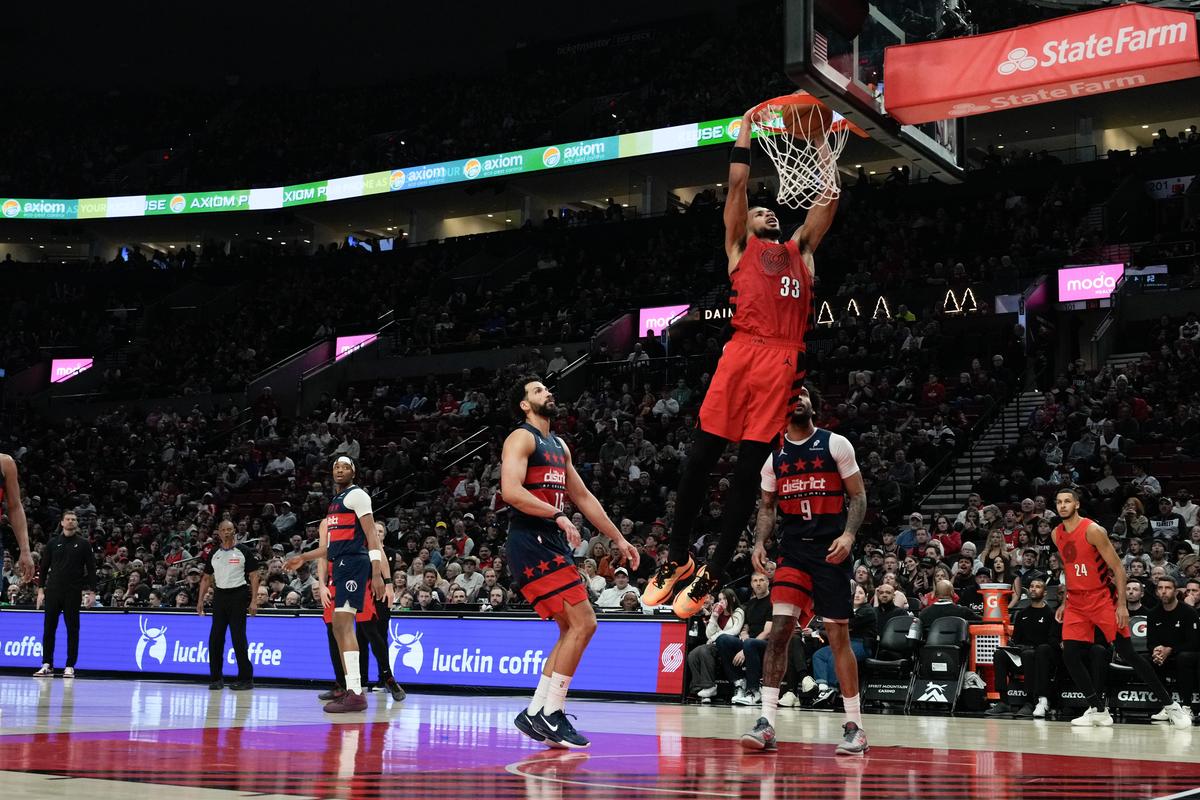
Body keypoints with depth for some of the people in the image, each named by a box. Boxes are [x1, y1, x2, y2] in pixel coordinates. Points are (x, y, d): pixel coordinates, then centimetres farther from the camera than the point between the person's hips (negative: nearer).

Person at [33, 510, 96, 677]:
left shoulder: (84, 544, 3)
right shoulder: (53, 543, 10)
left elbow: (91, 568, 2)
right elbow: (44, 567, 12)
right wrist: (41, 589, 5)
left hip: (73, 593, -2)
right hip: (53, 591, 2)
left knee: (72, 629, -1)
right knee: (49, 628, 2)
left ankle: (70, 667, 3)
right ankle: (47, 665, 8)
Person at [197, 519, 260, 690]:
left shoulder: (244, 551, -1)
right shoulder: (213, 554, 11)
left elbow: (254, 576, -3)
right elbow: (206, 578, 18)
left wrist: (254, 601, -10)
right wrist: (200, 600, 8)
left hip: (238, 595, -4)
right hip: (220, 596, 5)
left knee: (239, 638, -6)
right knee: (215, 638, 1)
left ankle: (246, 678, 1)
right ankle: (216, 678, 10)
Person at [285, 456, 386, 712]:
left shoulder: (356, 495, -5)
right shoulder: (335, 502, 23)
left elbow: (371, 535, -14)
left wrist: (377, 573, -23)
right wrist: (302, 558, 30)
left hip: (354, 563, -10)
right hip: (341, 566, 10)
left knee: (343, 624, -16)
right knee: (339, 627, 9)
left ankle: (356, 694, -19)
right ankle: (351, 690, 13)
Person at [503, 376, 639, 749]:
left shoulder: (558, 446, 22)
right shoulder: (521, 439, -6)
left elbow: (583, 497, 26)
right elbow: (510, 491, -21)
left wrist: (618, 539, 24)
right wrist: (558, 516, -24)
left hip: (554, 544, 10)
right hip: (532, 544, -9)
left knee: (572, 630, 8)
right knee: (583, 623, -14)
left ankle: (534, 714, 12)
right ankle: (550, 715, -8)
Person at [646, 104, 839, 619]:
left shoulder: (800, 251, 29)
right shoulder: (739, 246, 21)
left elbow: (829, 198, 28)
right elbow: (737, 185, 15)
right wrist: (745, 132, 21)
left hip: (785, 361, 2)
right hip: (743, 351, -2)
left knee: (750, 467, -1)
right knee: (701, 455, -5)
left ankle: (712, 574, 3)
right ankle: (676, 559, 9)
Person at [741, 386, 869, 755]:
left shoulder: (835, 444, 0)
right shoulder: (775, 454, 10)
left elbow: (858, 496, 0)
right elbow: (767, 506, 18)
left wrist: (849, 535, -16)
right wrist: (760, 541, 1)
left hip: (830, 547, -3)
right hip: (793, 547, 3)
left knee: (838, 634, 1)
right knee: (779, 627, -10)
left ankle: (854, 726, 11)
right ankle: (767, 722, -11)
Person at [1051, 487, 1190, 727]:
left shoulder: (1093, 530, -15)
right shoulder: (1057, 534, 5)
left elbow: (1118, 568, -14)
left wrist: (1121, 604, -19)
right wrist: (1064, 603, 16)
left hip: (1103, 598, -6)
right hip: (1077, 602, 6)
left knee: (1127, 654, -7)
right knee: (1070, 655, -6)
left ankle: (1169, 705, 3)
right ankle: (1099, 710, 3)